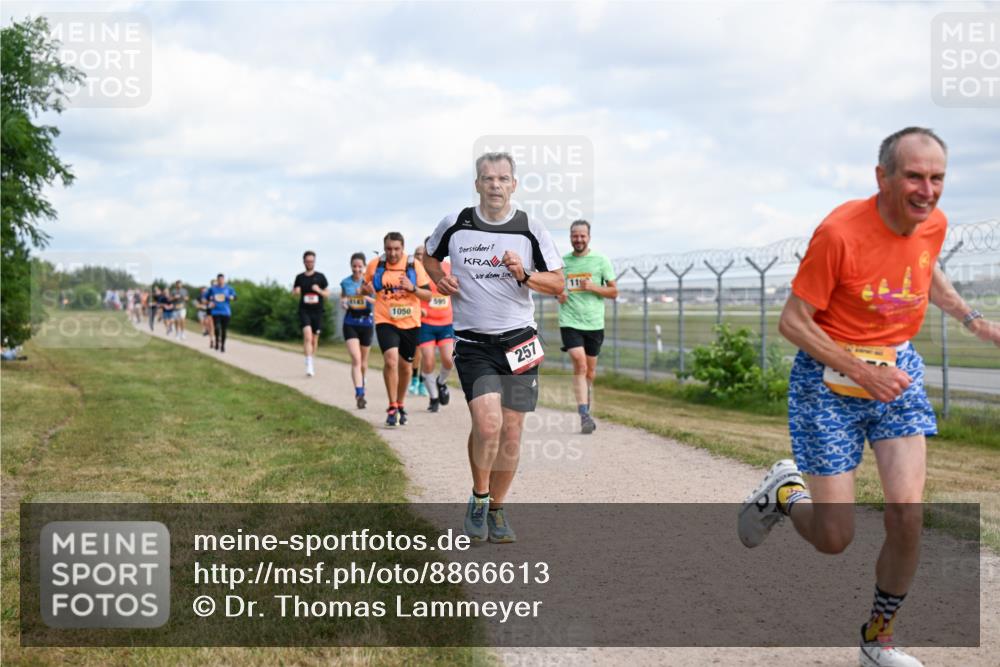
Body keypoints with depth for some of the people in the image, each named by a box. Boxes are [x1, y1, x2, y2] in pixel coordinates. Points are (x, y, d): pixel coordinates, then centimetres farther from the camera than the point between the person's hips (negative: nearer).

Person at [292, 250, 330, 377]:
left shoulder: (320, 277, 4)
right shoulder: (300, 277, 6)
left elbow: (327, 294, 8)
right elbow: (294, 292, 18)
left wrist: (319, 290, -12)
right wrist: (295, 291, -5)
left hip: (317, 311, 1)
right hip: (304, 310, -1)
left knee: (314, 339, 9)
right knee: (307, 336, -19)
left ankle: (311, 363, 27)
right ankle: (309, 365, -24)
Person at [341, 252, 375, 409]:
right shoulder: (345, 282, 2)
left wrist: (366, 297, -26)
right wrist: (343, 303, -3)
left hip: (366, 322, 0)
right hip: (350, 324, 0)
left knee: (363, 360, 14)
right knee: (356, 359, -15)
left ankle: (361, 388, 40)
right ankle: (359, 394, -20)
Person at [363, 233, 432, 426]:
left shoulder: (414, 265, -4)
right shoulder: (375, 265, -1)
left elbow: (428, 295, -2)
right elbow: (366, 287, 16)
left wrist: (412, 288, -20)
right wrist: (367, 289, -8)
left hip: (410, 323, 1)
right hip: (385, 321, -1)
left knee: (405, 365, 13)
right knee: (390, 360, -21)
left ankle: (400, 405, 35)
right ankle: (392, 407, -10)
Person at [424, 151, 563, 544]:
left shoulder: (530, 230, 0)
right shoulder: (454, 226, 1)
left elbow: (558, 283, 5)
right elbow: (430, 256, 21)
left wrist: (524, 275, -13)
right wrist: (440, 278, 0)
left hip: (519, 341, 2)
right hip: (473, 344, -2)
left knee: (511, 432, 4)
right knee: (487, 424, -19)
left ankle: (496, 510, 22)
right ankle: (478, 499, 5)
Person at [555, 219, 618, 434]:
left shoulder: (601, 261, 3)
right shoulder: (562, 261, 7)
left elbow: (614, 292, 4)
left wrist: (593, 287, -12)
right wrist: (558, 294, -1)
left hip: (594, 322, 1)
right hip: (570, 321, -1)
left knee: (590, 369, 11)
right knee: (579, 363, -18)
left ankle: (586, 410, 33)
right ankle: (584, 415, -21)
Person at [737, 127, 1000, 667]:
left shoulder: (933, 224, -5)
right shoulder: (840, 232, -24)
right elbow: (792, 322, -19)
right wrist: (862, 373, -26)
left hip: (898, 371, 5)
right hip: (830, 380, -5)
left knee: (907, 514, -10)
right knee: (834, 539, -3)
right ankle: (783, 491, 33)